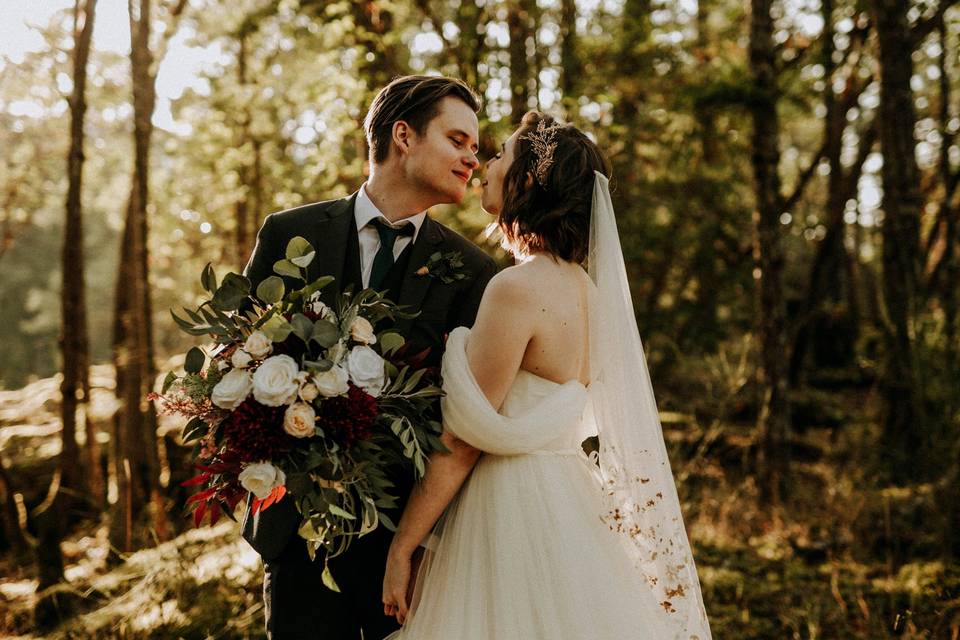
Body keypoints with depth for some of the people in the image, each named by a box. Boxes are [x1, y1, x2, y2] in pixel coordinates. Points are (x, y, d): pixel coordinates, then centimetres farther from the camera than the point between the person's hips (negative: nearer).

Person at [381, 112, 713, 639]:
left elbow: (460, 443, -17)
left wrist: (400, 551, -10)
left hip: (511, 514, -8)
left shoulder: (518, 288, -19)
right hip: (567, 505, 8)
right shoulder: (586, 286, 7)